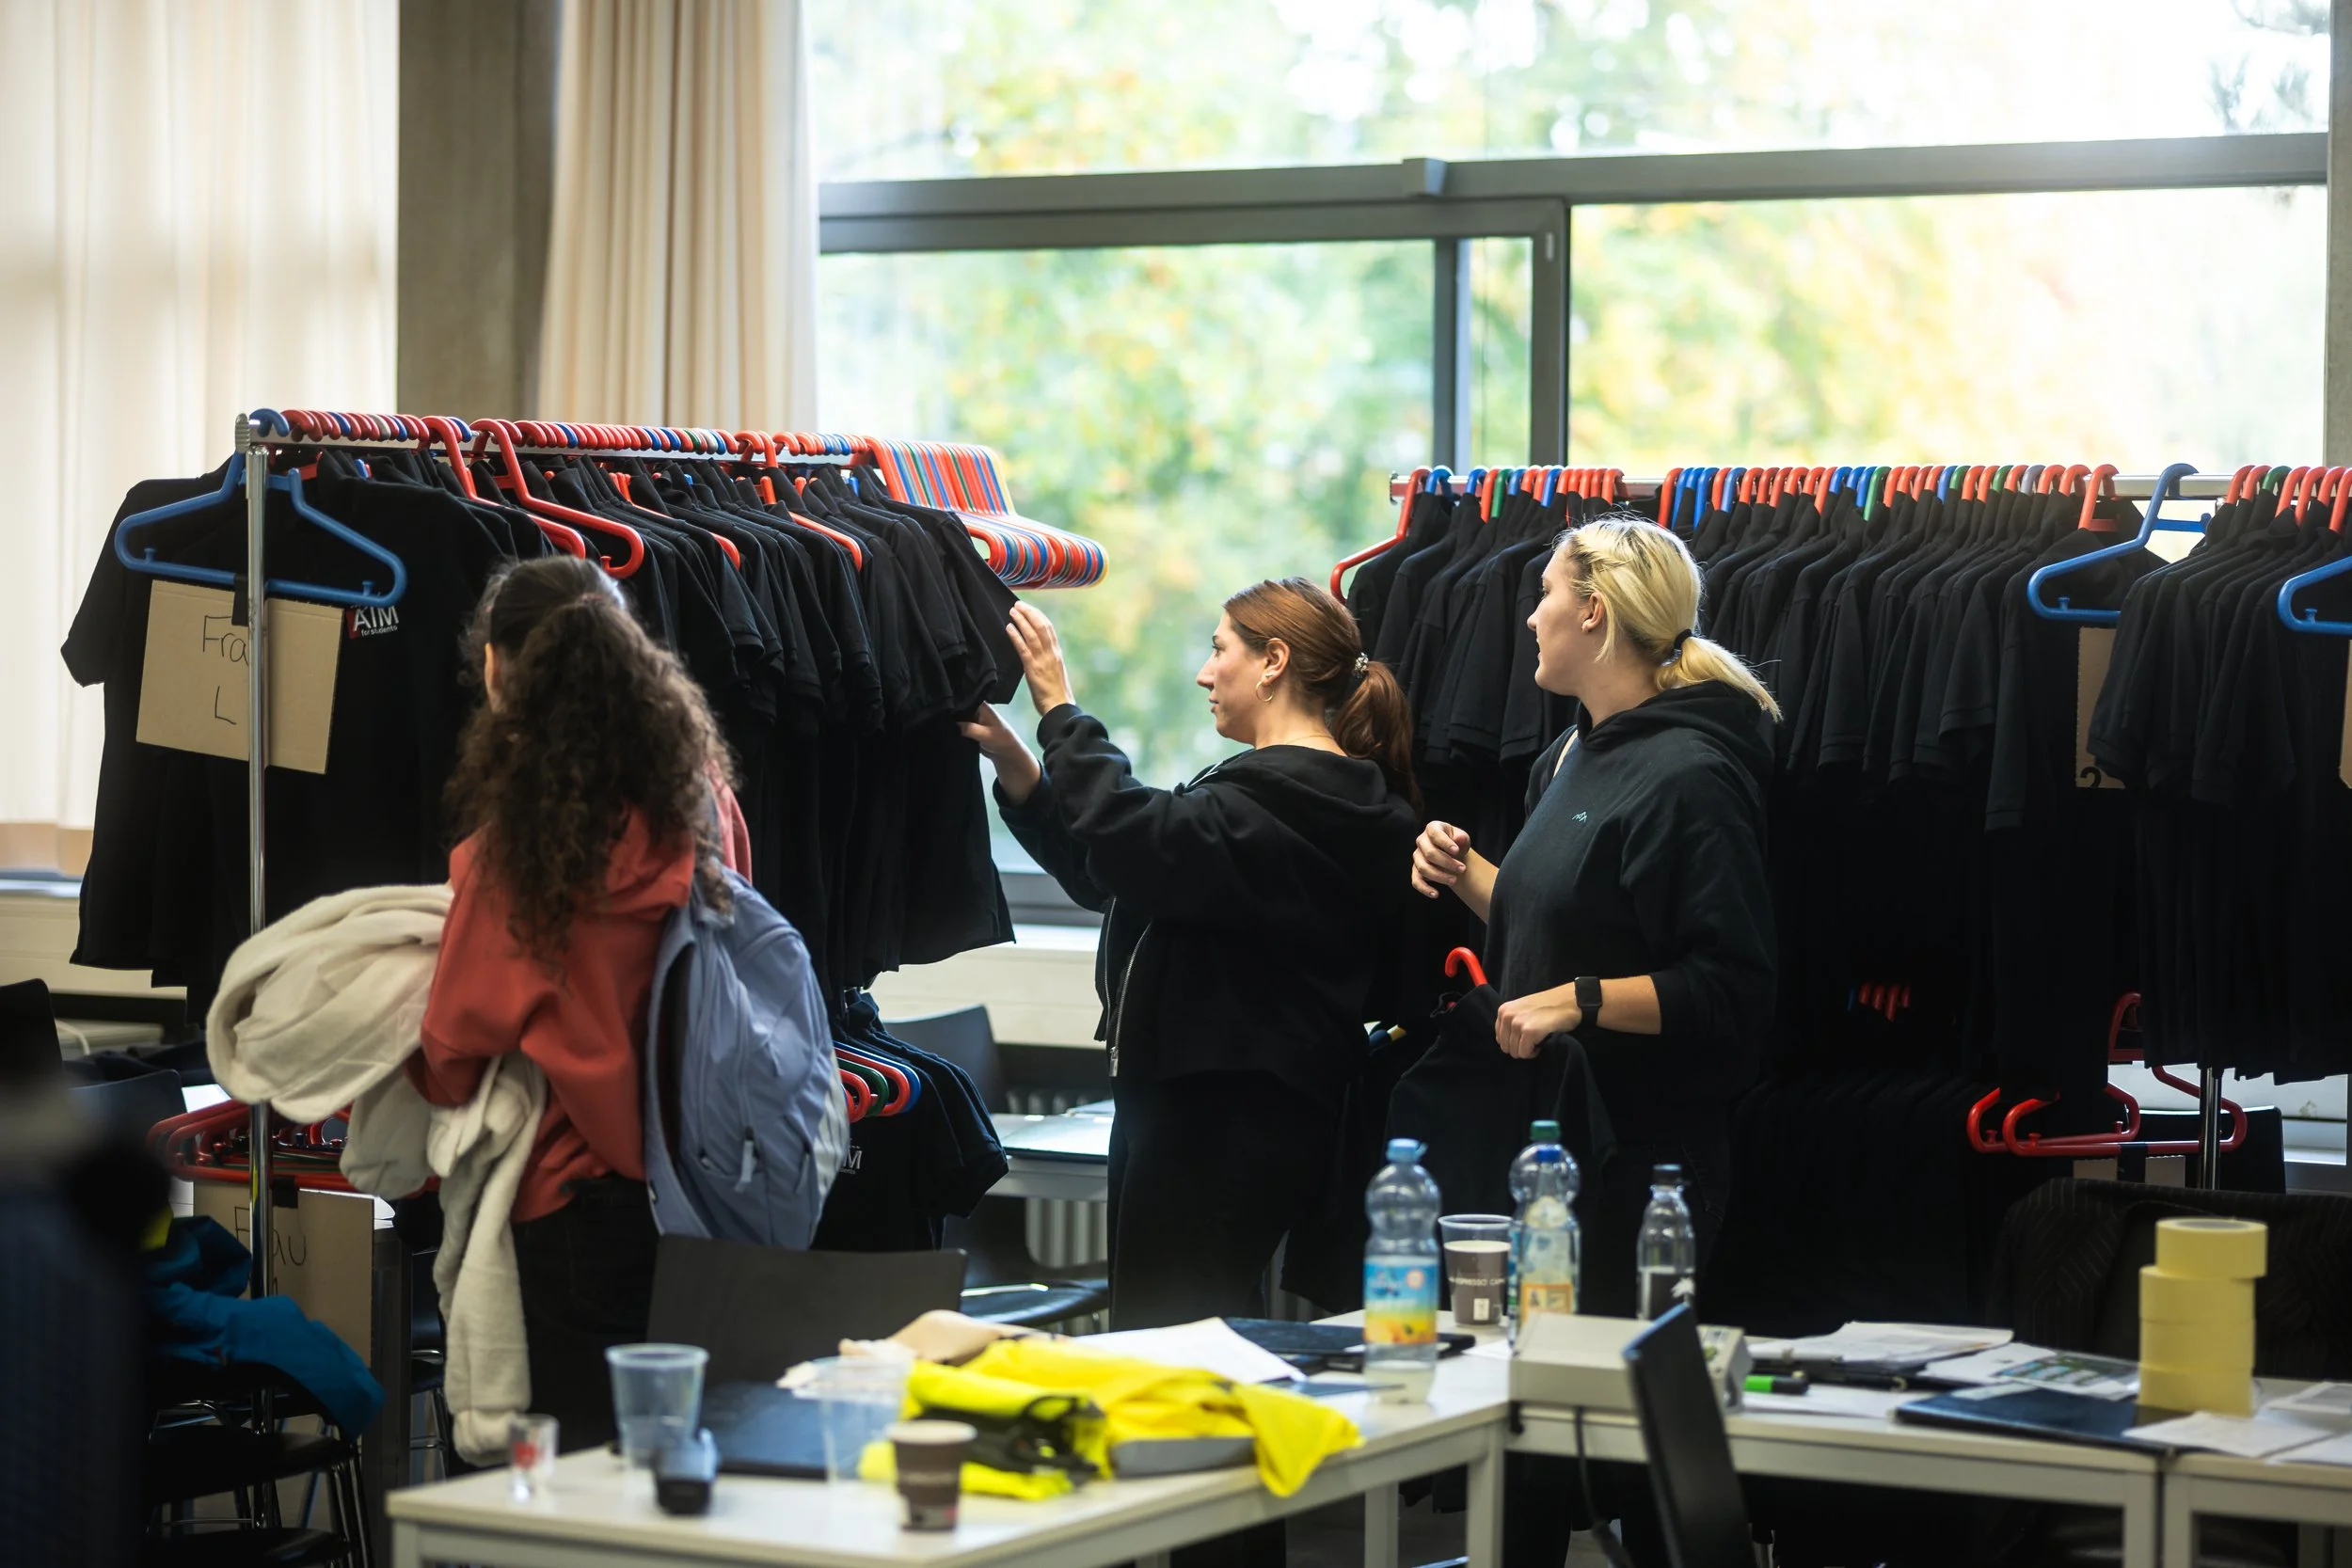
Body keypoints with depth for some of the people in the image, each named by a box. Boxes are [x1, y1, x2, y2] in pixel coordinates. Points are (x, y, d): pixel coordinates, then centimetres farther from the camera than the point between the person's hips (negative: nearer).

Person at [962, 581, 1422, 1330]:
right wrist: (1015, 762, 9)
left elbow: (1132, 841, -31)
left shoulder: (1280, 801, -15)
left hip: (1218, 1120, -11)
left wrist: (1060, 711, -19)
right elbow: (1105, 878, 19)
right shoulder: (1321, 792, 20)